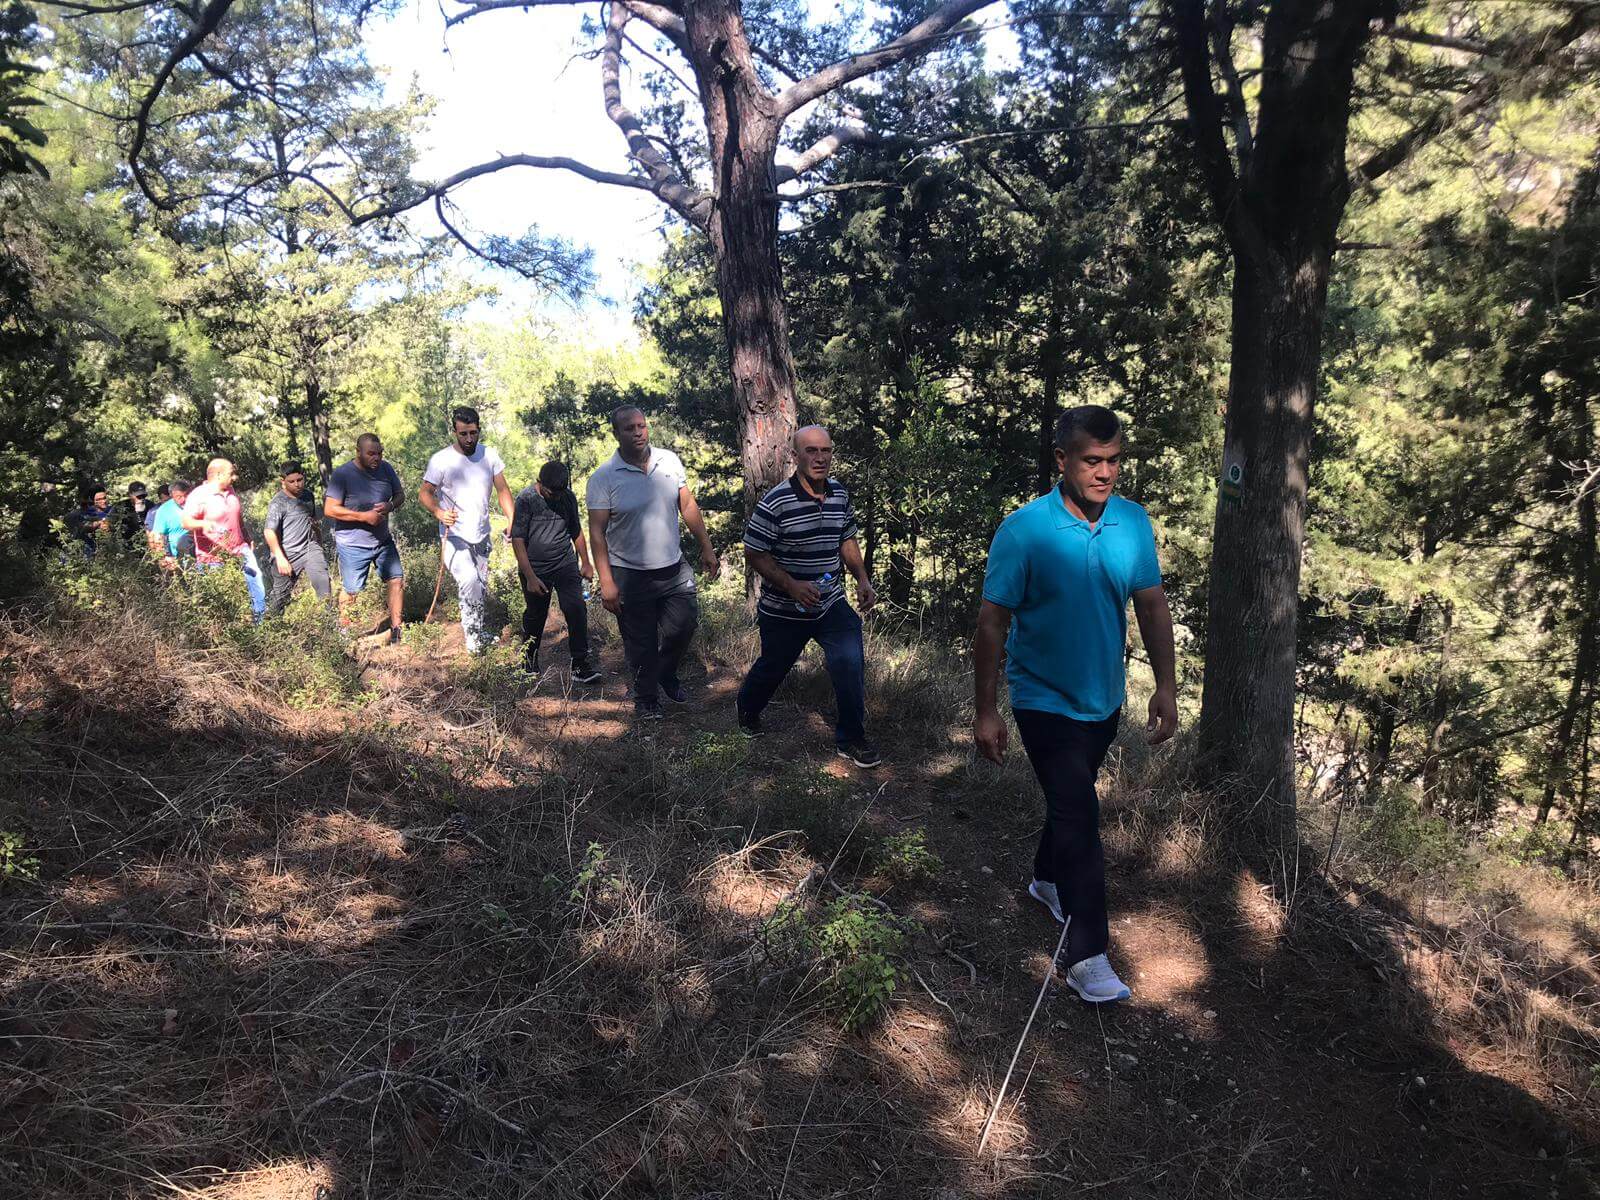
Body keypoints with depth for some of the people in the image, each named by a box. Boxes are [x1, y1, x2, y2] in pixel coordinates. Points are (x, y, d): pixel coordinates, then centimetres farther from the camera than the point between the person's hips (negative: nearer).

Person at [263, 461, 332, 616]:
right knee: (279, 594, 6)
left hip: (310, 548, 4)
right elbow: (269, 531, -18)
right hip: (289, 554, -4)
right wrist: (280, 559, -23)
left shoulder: (307, 495, 9)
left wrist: (320, 545, 26)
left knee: (325, 590, -10)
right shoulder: (278, 502, -11)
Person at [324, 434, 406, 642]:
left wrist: (391, 505, -15)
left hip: (383, 540, 5)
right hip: (352, 545, -5)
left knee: (397, 580, 5)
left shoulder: (386, 469, -2)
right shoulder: (342, 474, -17)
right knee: (351, 591, 3)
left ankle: (395, 629, 17)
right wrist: (364, 516, -25)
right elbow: (330, 509, -20)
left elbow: (400, 494, 9)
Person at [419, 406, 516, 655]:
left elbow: (503, 490, 3)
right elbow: (425, 493, -8)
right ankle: (474, 637, -13)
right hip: (454, 537, -5)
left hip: (482, 536, 5)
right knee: (469, 581, -25)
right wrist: (439, 512, -30)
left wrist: (512, 521, -11)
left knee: (481, 591, 14)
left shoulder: (489, 455, 0)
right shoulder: (441, 460, -12)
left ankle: (477, 636, 32)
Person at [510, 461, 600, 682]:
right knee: (535, 616, 11)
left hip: (566, 564, 3)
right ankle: (529, 662, 35)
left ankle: (581, 664, -7)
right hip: (535, 569, -2)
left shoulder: (568, 497, 0)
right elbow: (518, 540, -14)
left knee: (576, 608, -13)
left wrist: (586, 563, 13)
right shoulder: (525, 499, -13)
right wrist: (530, 577, -18)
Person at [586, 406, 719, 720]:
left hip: (674, 568, 4)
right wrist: (606, 582, -17)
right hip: (630, 575, -4)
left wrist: (706, 548, 9)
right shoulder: (604, 477, -12)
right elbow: (597, 531, -12)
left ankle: (666, 674, 40)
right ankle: (646, 699, 30)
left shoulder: (669, 460, 0)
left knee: (684, 625, 11)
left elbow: (688, 506, 9)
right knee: (641, 644, 8)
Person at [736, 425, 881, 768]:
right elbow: (754, 554, -15)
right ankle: (748, 708, 49)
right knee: (773, 668, 17)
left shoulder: (839, 493, 0)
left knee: (850, 664, -10)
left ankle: (851, 738, 9)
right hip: (784, 611, -4)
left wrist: (862, 580, 0)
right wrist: (792, 586, -25)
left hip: (832, 605, 4)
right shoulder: (776, 502, -20)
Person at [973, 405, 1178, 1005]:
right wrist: (986, 712, -15)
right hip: (1044, 700, -5)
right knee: (1079, 814, -9)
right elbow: (992, 622, -16)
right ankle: (1088, 957, 1)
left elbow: (1152, 605, 4)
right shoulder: (1023, 530, -20)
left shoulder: (1133, 522, -5)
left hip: (1103, 698, 5)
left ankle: (1048, 879, 49)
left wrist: (1166, 685, 1)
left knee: (1073, 799, 23)